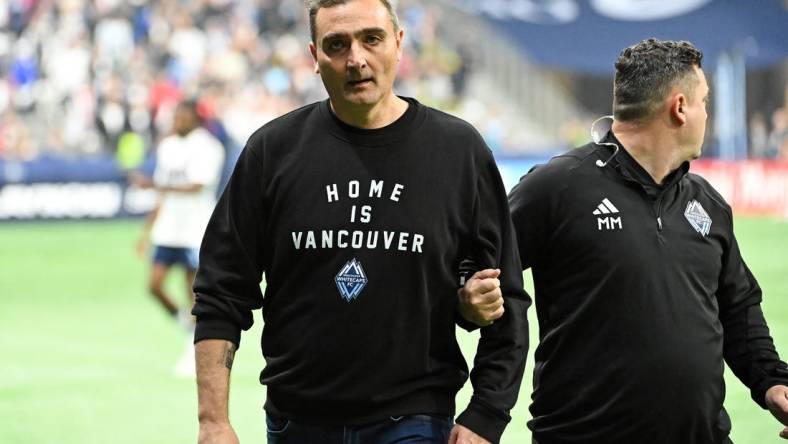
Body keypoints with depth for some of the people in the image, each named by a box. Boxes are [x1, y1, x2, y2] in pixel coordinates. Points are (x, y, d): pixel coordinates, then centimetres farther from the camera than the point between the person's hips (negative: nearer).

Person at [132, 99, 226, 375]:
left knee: (194, 293, -1)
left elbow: (196, 186, -21)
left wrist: (153, 184, -26)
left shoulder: (207, 148, -10)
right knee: (155, 285, -4)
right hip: (168, 230, 6)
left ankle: (195, 354, 9)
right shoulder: (168, 146, 12)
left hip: (196, 231, -6)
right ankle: (183, 319, 22)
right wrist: (148, 230, 18)